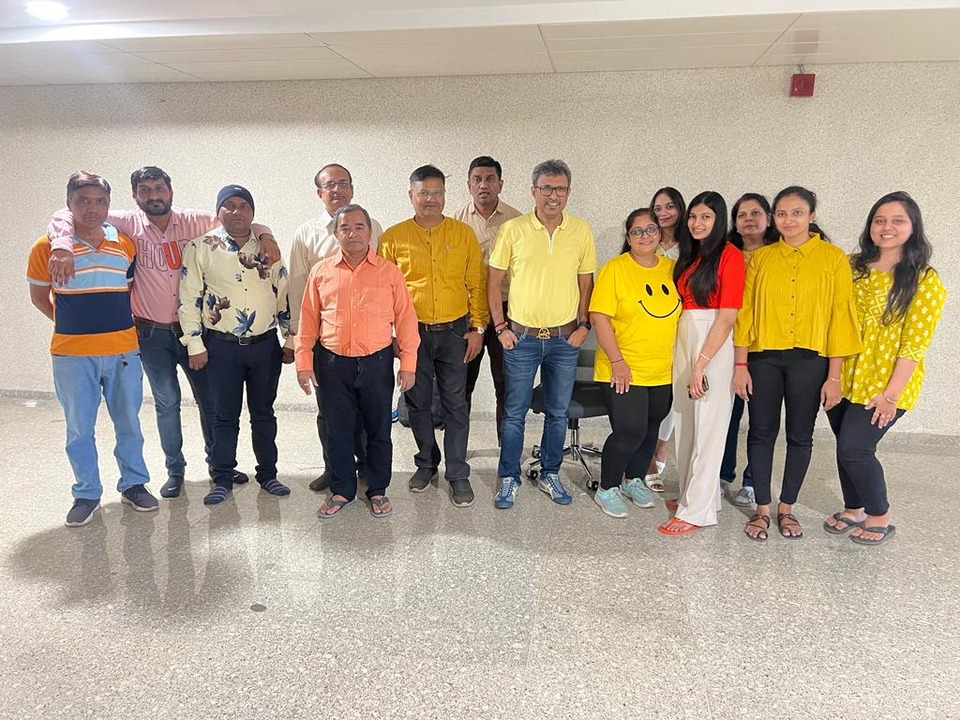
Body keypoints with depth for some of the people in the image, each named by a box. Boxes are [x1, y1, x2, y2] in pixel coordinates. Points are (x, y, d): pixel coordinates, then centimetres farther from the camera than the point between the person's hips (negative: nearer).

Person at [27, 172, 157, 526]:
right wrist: (72, 325, 5)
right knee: (79, 429, 8)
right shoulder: (47, 247, -4)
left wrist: (120, 324, 5)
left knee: (129, 424, 12)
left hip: (123, 350, 2)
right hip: (72, 354, -2)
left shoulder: (126, 244, 2)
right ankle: (87, 494, 23)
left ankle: (133, 484, 28)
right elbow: (39, 297, 7)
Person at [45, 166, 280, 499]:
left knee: (210, 399, 9)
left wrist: (264, 234, -17)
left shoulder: (194, 221, -4)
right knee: (167, 403, 9)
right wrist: (62, 245, -29)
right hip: (152, 333, -1)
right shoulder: (127, 224, -7)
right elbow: (65, 216, -9)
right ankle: (175, 470, 26)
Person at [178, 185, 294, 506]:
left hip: (265, 344, 2)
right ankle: (222, 479, 18)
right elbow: (189, 299, -3)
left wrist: (290, 340, 7)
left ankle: (267, 473, 25)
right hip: (222, 346, -2)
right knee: (224, 415, 6)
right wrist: (195, 344, -7)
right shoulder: (201, 247, -2)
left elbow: (283, 295, 9)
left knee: (264, 412, 12)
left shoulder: (267, 246, 6)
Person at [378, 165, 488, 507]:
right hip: (412, 333, 1)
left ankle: (458, 473, 16)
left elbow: (476, 283, 2)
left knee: (455, 404, 5)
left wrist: (477, 328, -2)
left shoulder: (463, 233, 1)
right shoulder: (394, 237, 0)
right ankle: (426, 463, 31)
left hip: (454, 332, 0)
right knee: (418, 402, 12)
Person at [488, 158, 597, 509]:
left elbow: (586, 283, 8)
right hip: (521, 336, -2)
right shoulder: (512, 229, -5)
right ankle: (509, 478, 22)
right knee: (515, 413, 7)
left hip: (565, 338, 2)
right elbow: (494, 281, -1)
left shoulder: (581, 231, 1)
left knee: (557, 413, 13)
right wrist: (500, 326, -5)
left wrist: (584, 325, 0)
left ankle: (550, 474, 30)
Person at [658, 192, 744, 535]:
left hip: (713, 346, -7)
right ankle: (693, 493, 26)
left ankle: (697, 510, 7)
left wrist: (701, 364, -16)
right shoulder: (689, 255, 14)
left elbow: (727, 317, -14)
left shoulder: (730, 256, -8)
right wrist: (686, 360, 5)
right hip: (683, 340, 7)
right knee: (686, 423, 12)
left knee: (707, 428, -1)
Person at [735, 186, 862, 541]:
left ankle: (786, 508, 25)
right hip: (763, 358, 1)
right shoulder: (761, 257, 5)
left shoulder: (833, 258, -1)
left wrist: (834, 375, -5)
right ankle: (762, 509, 20)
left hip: (809, 361, -1)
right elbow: (745, 312, 3)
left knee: (800, 435, 9)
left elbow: (840, 316, -2)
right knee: (762, 432, 6)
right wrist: (740, 365, -3)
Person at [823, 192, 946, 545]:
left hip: (885, 385, -5)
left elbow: (915, 343, -12)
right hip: (845, 379, 5)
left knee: (854, 448, -8)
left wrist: (890, 393, -16)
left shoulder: (924, 281, -8)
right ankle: (853, 509, 34)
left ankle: (880, 517, 15)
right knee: (846, 447, 12)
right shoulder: (854, 266, 6)